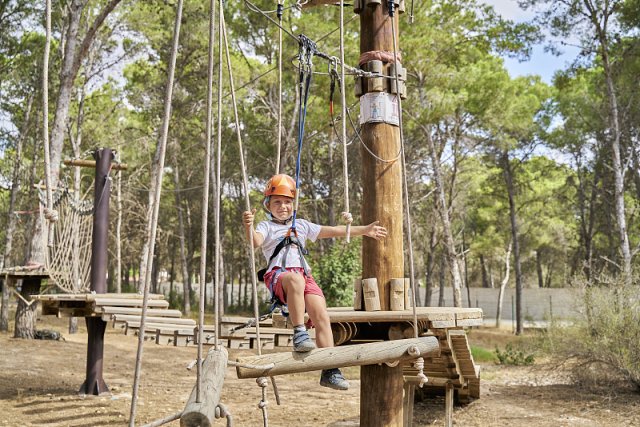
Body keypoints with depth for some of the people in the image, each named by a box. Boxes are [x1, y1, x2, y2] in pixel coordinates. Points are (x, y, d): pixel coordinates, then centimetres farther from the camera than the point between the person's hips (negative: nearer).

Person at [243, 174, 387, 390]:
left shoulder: (301, 225, 27)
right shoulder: (266, 227, 14)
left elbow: (334, 231, 30)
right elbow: (256, 242, -10)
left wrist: (364, 230, 29)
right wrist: (249, 227, -32)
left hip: (305, 275, 4)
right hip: (278, 275, -4)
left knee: (321, 315, -18)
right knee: (296, 279, -42)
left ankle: (329, 371, -15)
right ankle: (299, 332, -38)